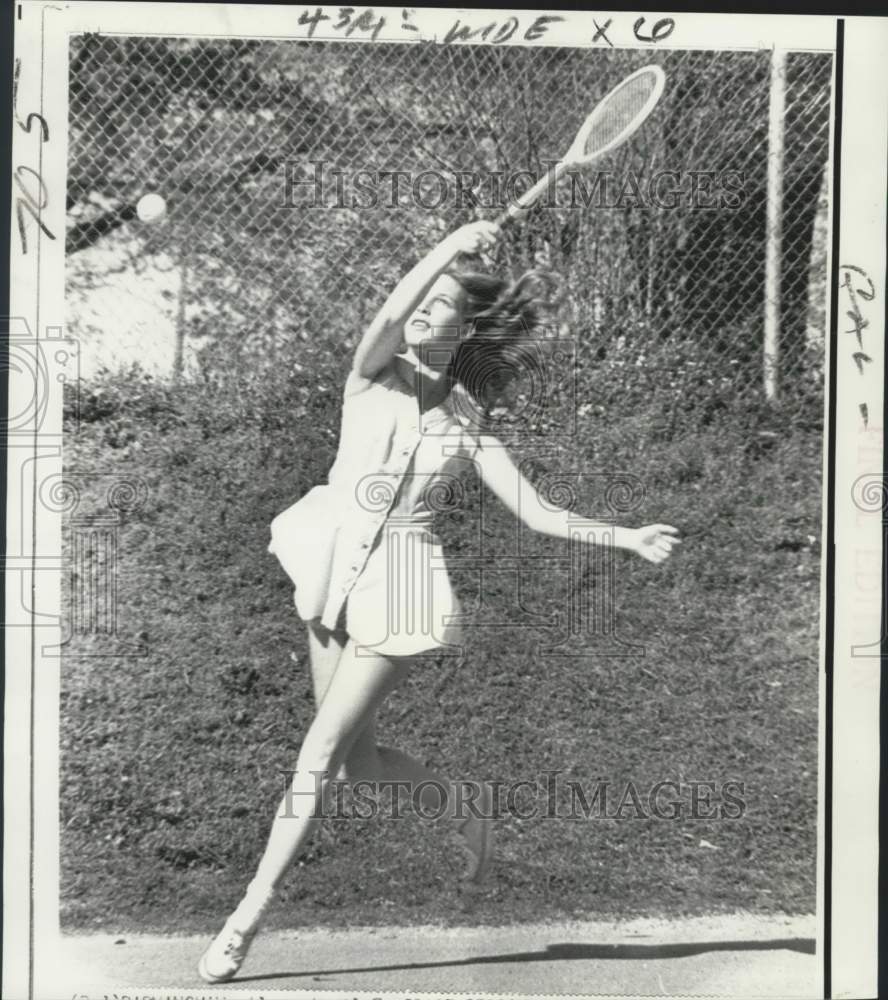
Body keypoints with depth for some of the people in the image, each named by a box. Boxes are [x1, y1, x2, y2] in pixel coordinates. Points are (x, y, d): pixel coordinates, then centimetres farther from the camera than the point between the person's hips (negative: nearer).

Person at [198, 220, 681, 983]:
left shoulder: (468, 423, 1)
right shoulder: (373, 377, 2)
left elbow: (540, 515, 0)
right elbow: (385, 324, -23)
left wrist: (630, 537, -9)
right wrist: (447, 249, -30)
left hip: (401, 586, -3)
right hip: (334, 567, 3)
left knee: (319, 757, -3)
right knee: (356, 757, 13)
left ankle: (246, 920, 10)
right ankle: (465, 809, 39)